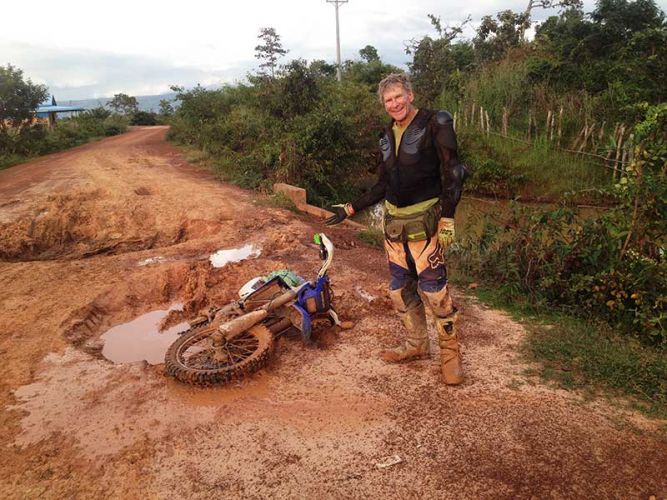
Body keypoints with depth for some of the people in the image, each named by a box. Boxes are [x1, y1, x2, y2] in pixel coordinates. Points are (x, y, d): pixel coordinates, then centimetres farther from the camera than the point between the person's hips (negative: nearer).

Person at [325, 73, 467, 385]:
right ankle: (417, 345, 26)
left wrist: (447, 219, -18)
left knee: (433, 289, -7)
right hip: (393, 220, 7)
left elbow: (451, 173, -10)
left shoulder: (434, 124, -6)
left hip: (423, 221, -6)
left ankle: (450, 352, 9)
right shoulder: (387, 136, 13)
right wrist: (350, 209, 15)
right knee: (400, 289, 10)